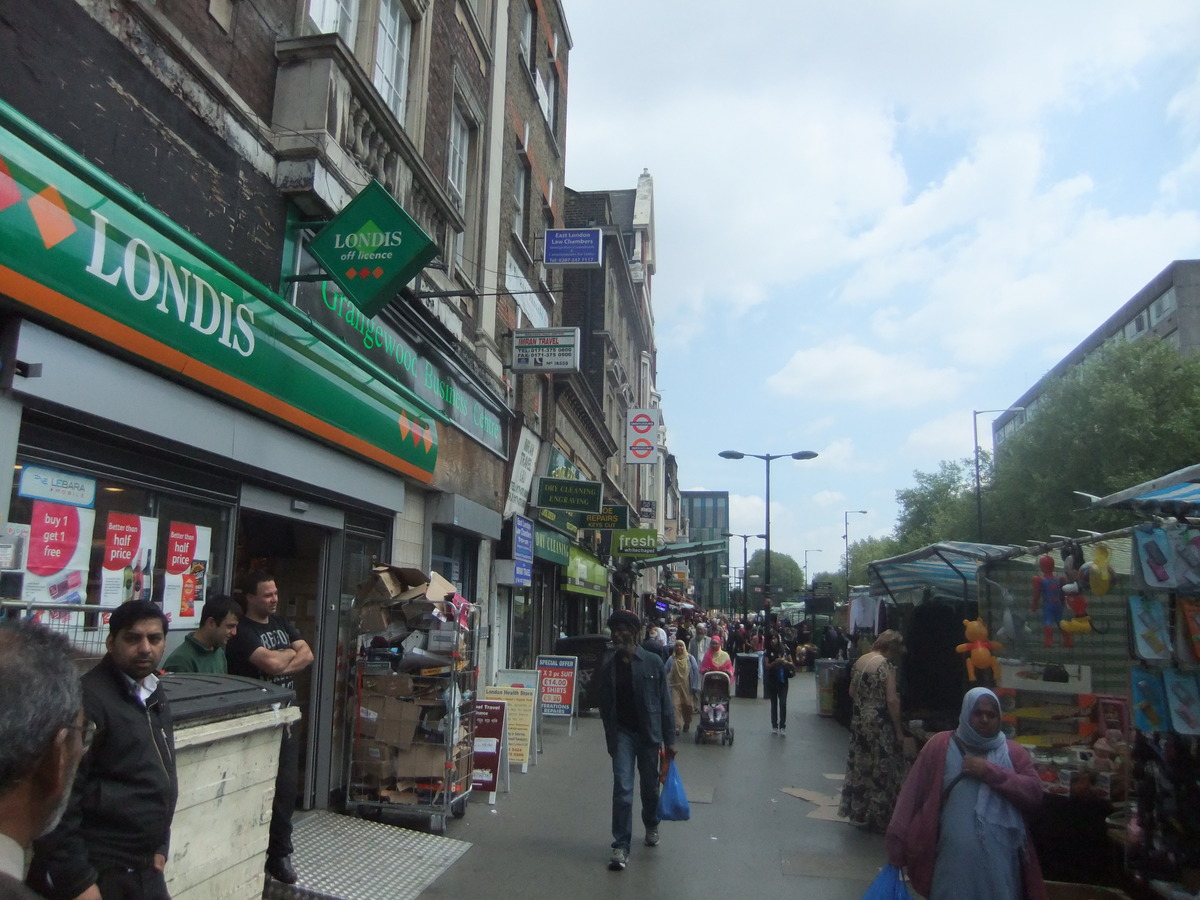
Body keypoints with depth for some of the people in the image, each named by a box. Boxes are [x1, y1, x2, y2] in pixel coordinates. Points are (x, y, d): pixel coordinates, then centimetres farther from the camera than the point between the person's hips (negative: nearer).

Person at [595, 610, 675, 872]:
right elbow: (604, 705, 6)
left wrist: (669, 739, -3)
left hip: (649, 733, 0)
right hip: (622, 732, 0)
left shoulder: (653, 663, -6)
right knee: (622, 788, -8)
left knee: (650, 786, 15)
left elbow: (665, 703, -3)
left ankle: (651, 825, 43)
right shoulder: (608, 666, -2)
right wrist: (611, 737, 6)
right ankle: (621, 846, 1)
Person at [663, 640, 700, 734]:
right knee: (676, 705, -11)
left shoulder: (690, 658, -4)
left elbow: (696, 672, -5)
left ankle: (687, 723, 36)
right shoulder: (671, 659, -3)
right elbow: (665, 671, -3)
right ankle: (676, 727, -8)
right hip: (675, 686, -1)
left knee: (687, 706, 12)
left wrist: (694, 686, -8)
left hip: (687, 687, 1)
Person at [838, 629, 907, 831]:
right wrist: (899, 731, -12)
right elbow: (892, 700, -18)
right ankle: (877, 817, 14)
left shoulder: (860, 661, 7)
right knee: (880, 769, 5)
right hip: (880, 723, -7)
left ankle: (858, 812, 25)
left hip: (859, 720, 7)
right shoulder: (886, 664, -16)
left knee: (861, 766, 15)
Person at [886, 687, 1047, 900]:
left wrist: (990, 772, -11)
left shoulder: (1014, 752, 9)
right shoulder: (940, 745, 1)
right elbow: (912, 794, 1)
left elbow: (1034, 794, -3)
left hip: (998, 860, 2)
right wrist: (898, 842, -2)